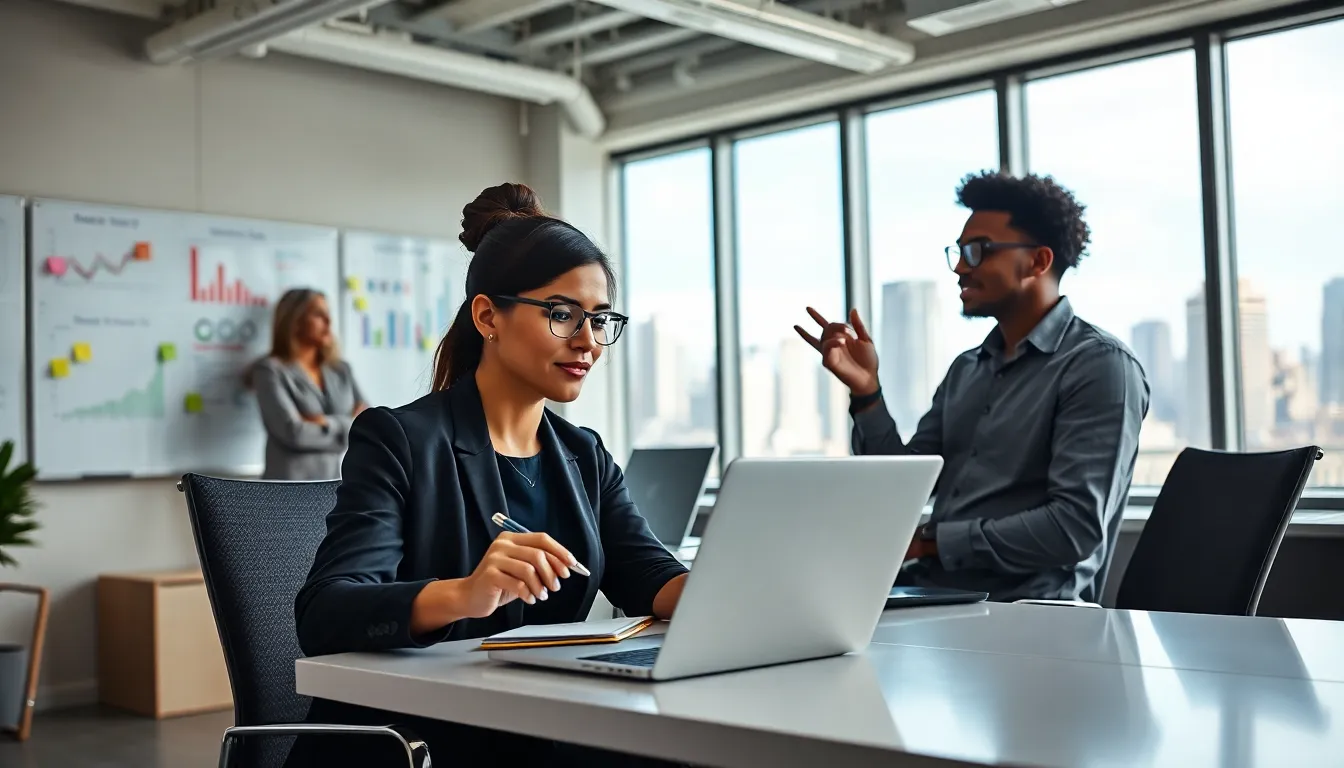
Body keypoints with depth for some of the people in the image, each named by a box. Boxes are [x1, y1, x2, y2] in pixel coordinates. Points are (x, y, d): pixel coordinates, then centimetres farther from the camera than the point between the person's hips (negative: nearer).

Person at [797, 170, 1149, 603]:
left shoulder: (1100, 367, -7)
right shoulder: (967, 370, 17)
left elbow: (1077, 527, -16)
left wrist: (931, 541, -13)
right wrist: (865, 390, 0)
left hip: (1025, 610, -6)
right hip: (929, 595, 6)